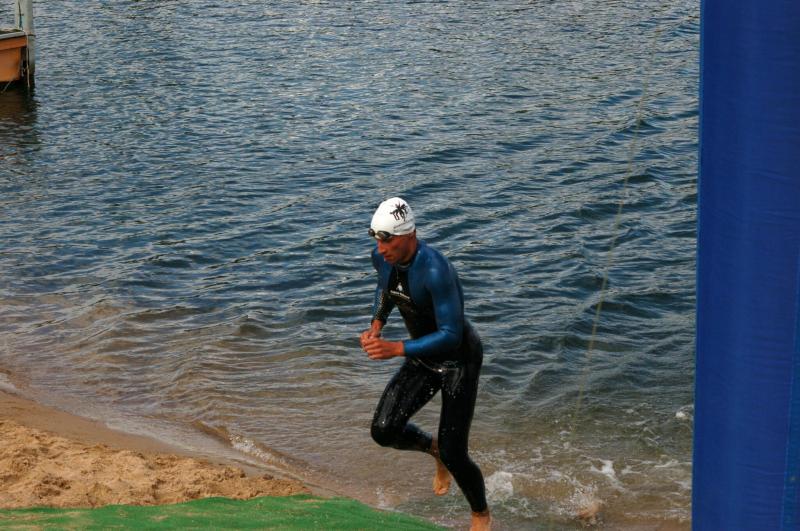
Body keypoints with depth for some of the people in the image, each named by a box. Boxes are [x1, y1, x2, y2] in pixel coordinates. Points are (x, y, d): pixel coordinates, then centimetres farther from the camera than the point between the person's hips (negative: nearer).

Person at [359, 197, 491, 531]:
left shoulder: (435, 271, -35)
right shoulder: (382, 258, -12)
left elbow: (451, 337, -34)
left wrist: (397, 349, -40)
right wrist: (376, 325, -3)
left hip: (460, 359, -7)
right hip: (423, 358, 7)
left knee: (453, 454, -5)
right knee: (384, 431, -6)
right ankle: (434, 449, 28)